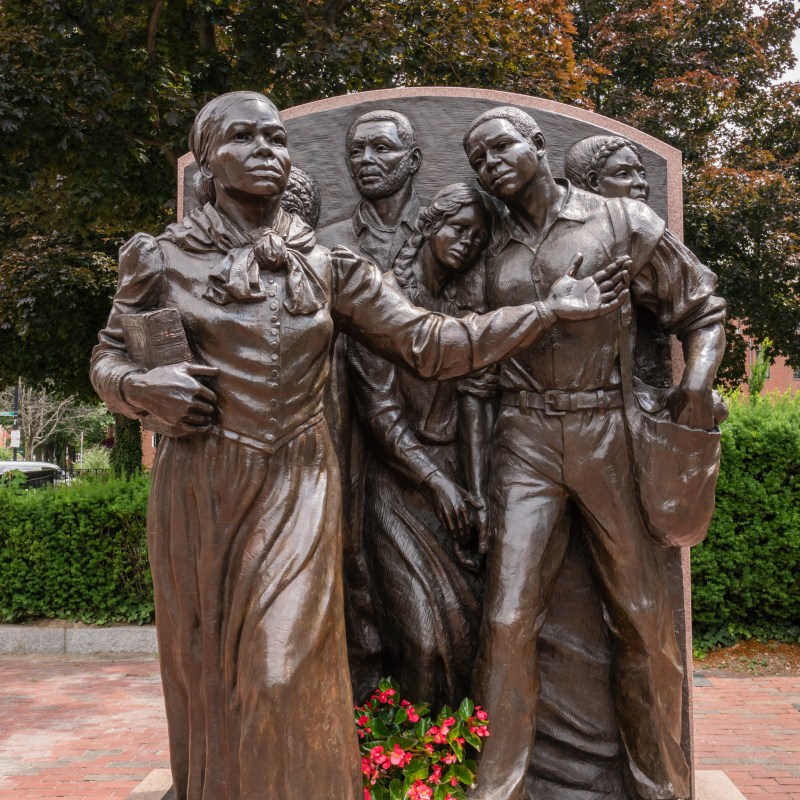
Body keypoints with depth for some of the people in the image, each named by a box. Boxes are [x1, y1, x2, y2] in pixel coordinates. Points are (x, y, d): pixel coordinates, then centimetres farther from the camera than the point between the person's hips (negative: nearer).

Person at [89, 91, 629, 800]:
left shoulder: (328, 266, 4)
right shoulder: (162, 259, 3)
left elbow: (430, 343, 3)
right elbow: (109, 361, 11)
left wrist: (551, 308, 0)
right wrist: (146, 387, -13)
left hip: (297, 486, 0)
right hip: (197, 492, 1)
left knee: (283, 675, -3)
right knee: (203, 669, 10)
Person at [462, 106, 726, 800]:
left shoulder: (623, 222, 3)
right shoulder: (491, 250, 10)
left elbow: (702, 310, 5)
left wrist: (698, 381, -11)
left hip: (612, 434, -1)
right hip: (526, 441, 2)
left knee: (644, 618, 6)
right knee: (510, 617, -4)